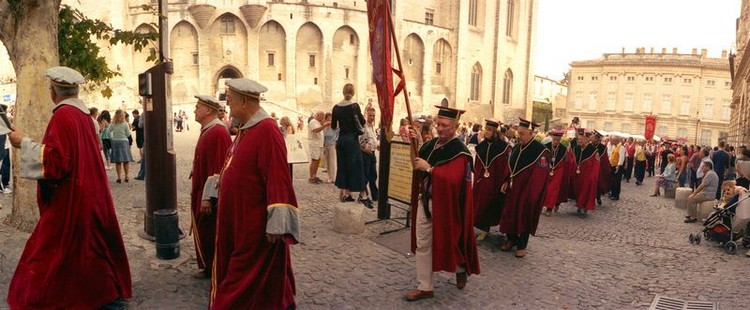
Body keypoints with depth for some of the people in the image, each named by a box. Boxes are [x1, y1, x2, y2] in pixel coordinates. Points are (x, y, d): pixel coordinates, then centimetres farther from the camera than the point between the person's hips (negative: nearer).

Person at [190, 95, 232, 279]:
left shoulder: (217, 133, -21)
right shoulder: (206, 131, 11)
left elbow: (217, 169, -25)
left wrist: (207, 197, -24)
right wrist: (198, 193, 20)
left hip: (210, 195, -10)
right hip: (201, 193, 10)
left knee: (210, 234, 2)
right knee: (202, 232, 17)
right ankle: (208, 268, 30)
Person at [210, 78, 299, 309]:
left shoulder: (267, 131, -21)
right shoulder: (245, 130, 9)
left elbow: (278, 178, -25)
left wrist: (275, 226, -26)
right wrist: (214, 193, 26)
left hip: (256, 226, -9)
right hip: (237, 222, 9)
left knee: (252, 281, 5)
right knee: (237, 277, 21)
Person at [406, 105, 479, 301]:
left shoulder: (460, 152, -16)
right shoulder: (430, 145, 4)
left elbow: (452, 179, -29)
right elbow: (417, 164, 13)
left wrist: (429, 168, -26)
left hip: (446, 205, -6)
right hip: (425, 201, 6)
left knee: (449, 241, 13)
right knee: (423, 244, 6)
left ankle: (461, 270, 43)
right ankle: (424, 287, 16)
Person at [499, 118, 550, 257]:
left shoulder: (540, 150, -16)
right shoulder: (516, 147, 5)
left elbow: (541, 174, -16)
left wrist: (532, 193, -17)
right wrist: (506, 182, 6)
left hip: (528, 190, -6)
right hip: (514, 188, 6)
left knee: (524, 216, 5)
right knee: (510, 214, 12)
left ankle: (521, 245, 19)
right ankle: (511, 239, 30)